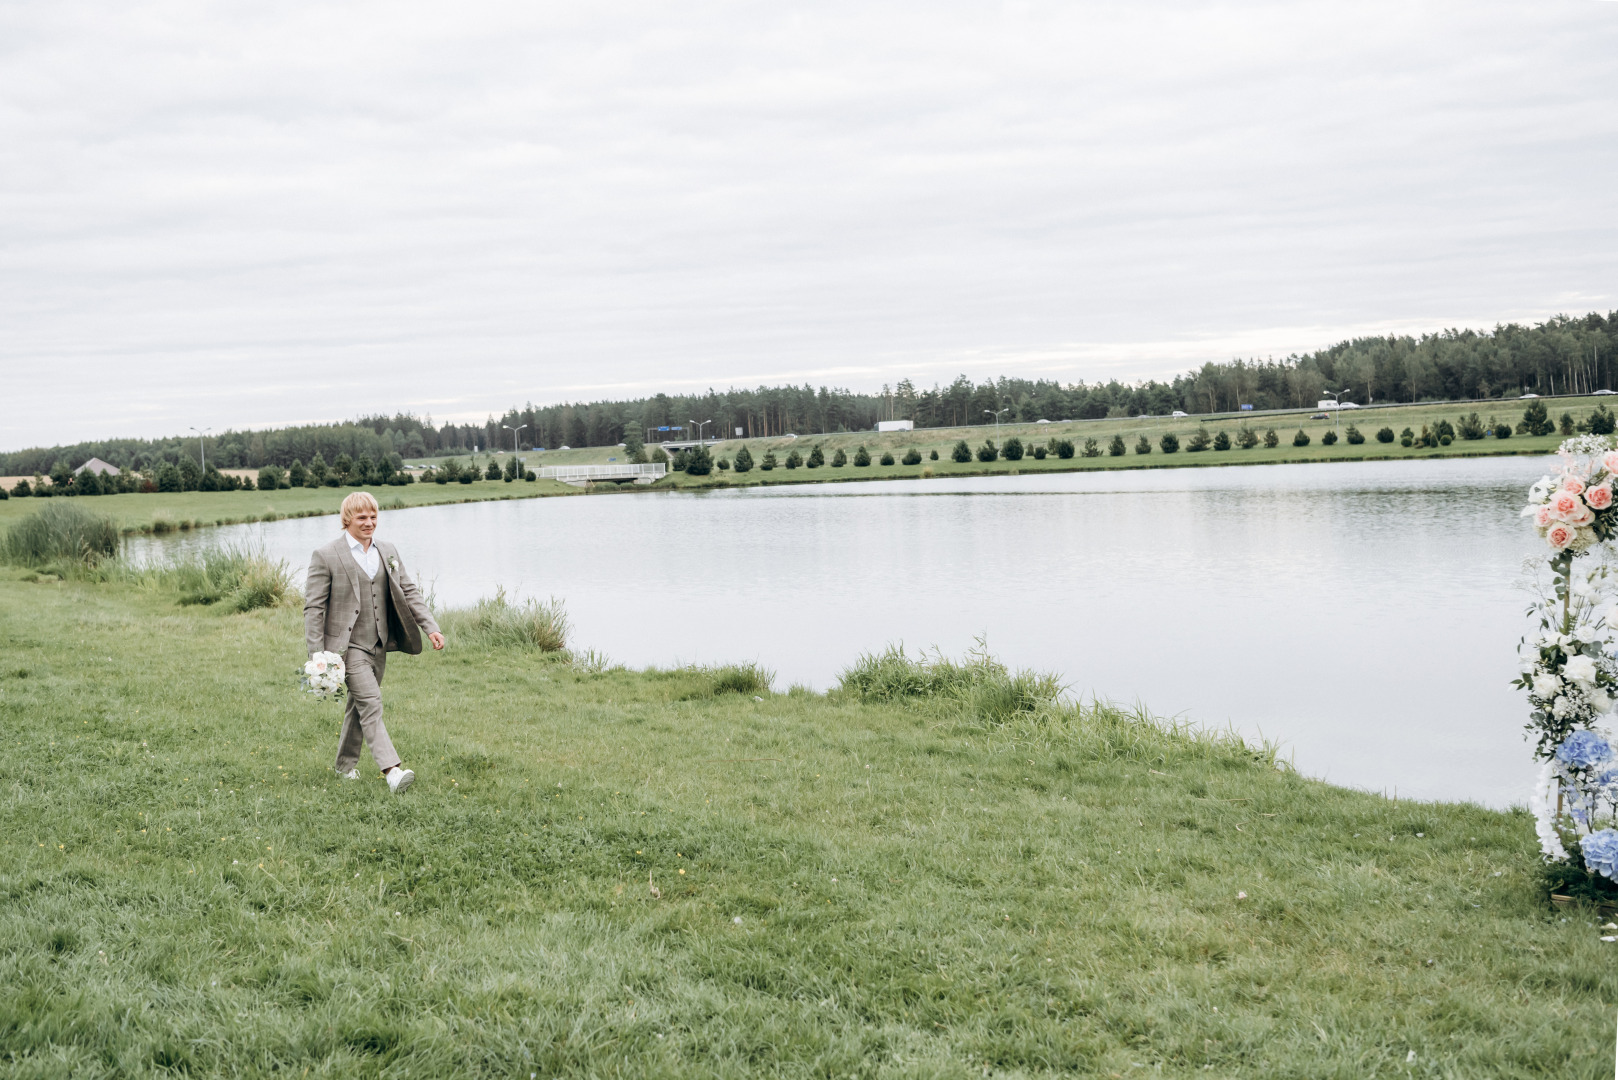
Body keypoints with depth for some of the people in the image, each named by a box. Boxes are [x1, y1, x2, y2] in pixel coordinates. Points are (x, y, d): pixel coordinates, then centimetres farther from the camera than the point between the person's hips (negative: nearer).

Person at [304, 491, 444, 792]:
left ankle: (346, 765, 31)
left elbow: (409, 592, 12)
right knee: (370, 702, -17)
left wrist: (430, 628, 0)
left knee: (360, 706, 15)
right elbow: (314, 607, -7)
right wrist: (316, 655, -13)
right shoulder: (326, 556, -7)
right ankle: (392, 771, -27)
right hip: (347, 646, -6)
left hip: (378, 645, 6)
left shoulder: (388, 552, 10)